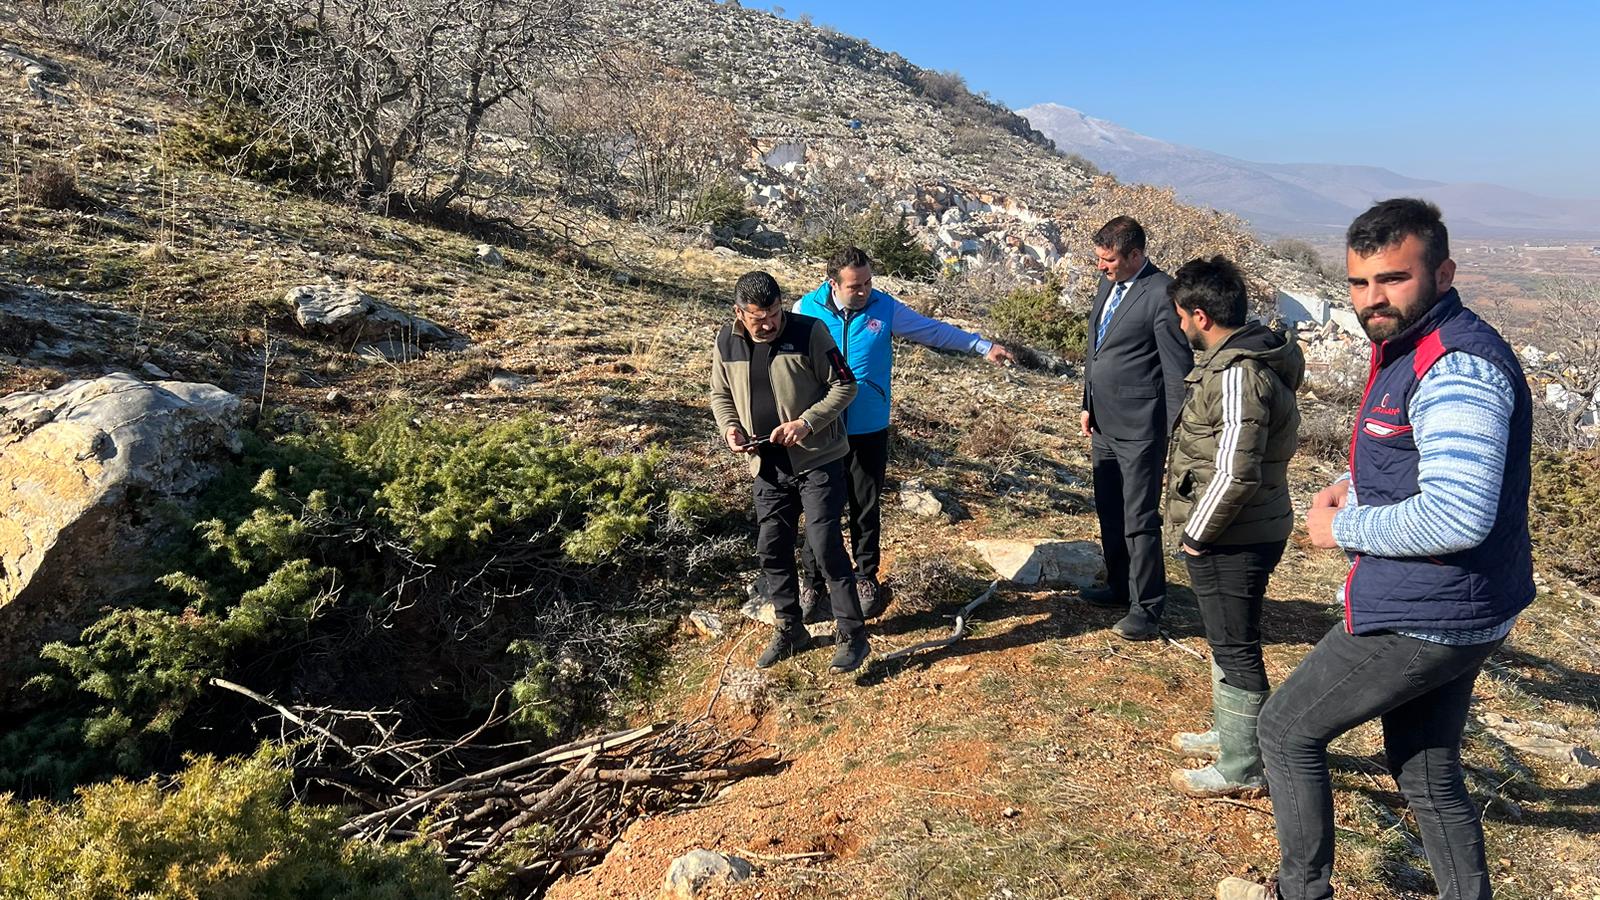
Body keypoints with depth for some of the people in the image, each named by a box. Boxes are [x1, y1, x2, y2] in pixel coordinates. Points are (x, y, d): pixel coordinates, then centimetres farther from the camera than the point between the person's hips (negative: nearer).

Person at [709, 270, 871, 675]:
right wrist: (730, 427, -7)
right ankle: (789, 630, 30)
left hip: (818, 460, -5)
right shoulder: (726, 343, -1)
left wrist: (807, 422, -21)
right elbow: (721, 395, 13)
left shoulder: (809, 332, -14)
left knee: (825, 545, -6)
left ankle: (852, 635, 8)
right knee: (771, 550, 11)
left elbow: (845, 385, -10)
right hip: (768, 466, 5)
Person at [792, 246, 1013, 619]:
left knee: (867, 508, 11)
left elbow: (934, 330, 4)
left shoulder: (884, 308, -3)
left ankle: (866, 578, 28)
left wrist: (983, 346, 3)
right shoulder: (806, 310, -6)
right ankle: (813, 582, 22)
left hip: (870, 432, 1)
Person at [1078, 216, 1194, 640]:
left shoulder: (1162, 295, -16)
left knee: (1140, 520, -2)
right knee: (1109, 513, 18)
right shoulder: (1108, 283, 10)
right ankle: (1119, 587, 34)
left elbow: (1178, 370, -15)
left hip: (1139, 429, -9)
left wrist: (1174, 438, -15)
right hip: (1104, 423, 9)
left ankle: (1146, 608, 10)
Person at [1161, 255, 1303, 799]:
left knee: (1235, 650, 3)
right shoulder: (1248, 353, 8)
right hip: (1243, 532, 10)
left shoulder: (1238, 375, -24)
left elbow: (1235, 474, -29)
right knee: (1228, 642, 24)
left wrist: (1195, 533, -17)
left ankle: (1241, 771, 17)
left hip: (1232, 540, -10)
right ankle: (1229, 734, 41)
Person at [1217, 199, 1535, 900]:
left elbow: (1458, 518, -32)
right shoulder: (1407, 347, 10)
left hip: (1421, 619, -10)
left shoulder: (1456, 365, -23)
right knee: (1427, 775, 21)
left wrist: (1344, 528, -17)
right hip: (1448, 612, 10)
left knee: (1288, 730, 6)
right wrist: (1357, 487, 7)